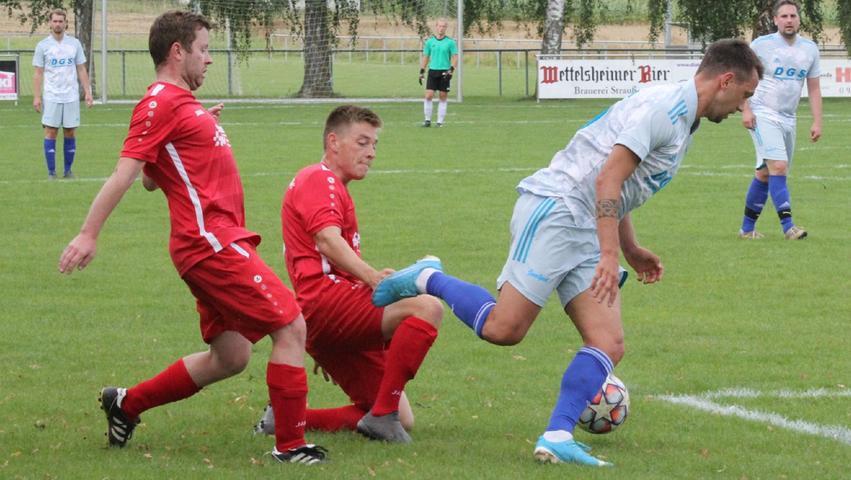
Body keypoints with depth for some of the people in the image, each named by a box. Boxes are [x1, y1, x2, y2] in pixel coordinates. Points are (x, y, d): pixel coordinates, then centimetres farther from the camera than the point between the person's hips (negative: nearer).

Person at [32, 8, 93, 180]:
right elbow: (38, 73, 1)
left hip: (71, 96, 2)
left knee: (70, 133, 3)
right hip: (51, 97, -2)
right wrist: (36, 97, -7)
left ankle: (68, 170, 12)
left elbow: (81, 70, 10)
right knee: (51, 132, -4)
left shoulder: (74, 44, 7)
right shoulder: (43, 45, 1)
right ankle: (51, 172, -1)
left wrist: (87, 92, 2)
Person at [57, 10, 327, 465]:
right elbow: (126, 172, -17)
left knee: (229, 357, 12)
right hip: (211, 241, -10)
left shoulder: (180, 103, 20)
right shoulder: (161, 103, -9)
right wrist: (88, 233, -22)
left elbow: (150, 179, 25)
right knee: (290, 326, -10)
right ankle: (290, 446, -7)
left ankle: (126, 403, 23)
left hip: (220, 241, 10)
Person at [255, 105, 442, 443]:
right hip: (326, 300, -10)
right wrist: (371, 276, -32)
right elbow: (327, 239, -20)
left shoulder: (330, 186, 32)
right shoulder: (320, 179, -1)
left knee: (402, 420, 5)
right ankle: (382, 413, -28)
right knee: (427, 308, -30)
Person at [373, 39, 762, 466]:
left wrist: (631, 251, 30)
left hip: (583, 232, 10)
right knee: (504, 328, -17)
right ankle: (429, 279, 6)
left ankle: (557, 438, -11)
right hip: (554, 209, -10)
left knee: (609, 343, -5)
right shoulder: (663, 107, -12)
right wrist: (609, 255, -24)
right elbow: (607, 179, -20)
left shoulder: (681, 120, 21)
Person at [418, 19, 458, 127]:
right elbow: (425, 57, 13)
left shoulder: (450, 42, 0)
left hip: (444, 73, -1)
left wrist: (451, 70, -14)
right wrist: (421, 72, 8)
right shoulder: (430, 41, 7)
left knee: (443, 98, 2)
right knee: (428, 96, -7)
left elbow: (455, 57, 0)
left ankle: (440, 121, 8)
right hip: (432, 70, 1)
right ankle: (428, 120, 3)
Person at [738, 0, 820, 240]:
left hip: (788, 119, 5)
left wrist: (817, 122, 5)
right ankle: (788, 226, -21)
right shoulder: (761, 45, -7)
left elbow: (814, 88, 11)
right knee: (778, 167, -19)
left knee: (765, 173, 9)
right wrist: (746, 110, -11)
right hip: (763, 115, -5)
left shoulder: (810, 49, 7)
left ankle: (747, 228, 18)